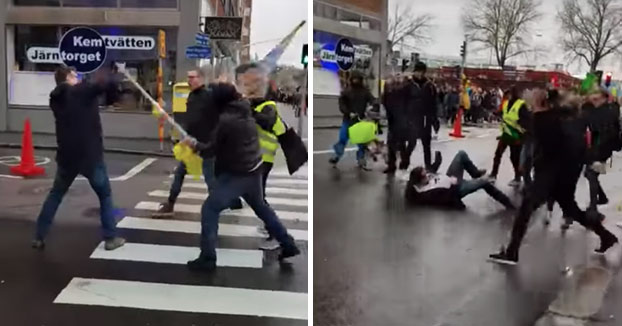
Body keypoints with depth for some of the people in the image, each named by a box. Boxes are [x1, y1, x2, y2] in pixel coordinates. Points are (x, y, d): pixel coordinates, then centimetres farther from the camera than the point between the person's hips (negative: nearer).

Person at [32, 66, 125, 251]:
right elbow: (102, 85, -17)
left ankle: (39, 237, 20)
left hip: (67, 157, 5)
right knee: (105, 196, 11)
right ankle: (110, 238, 11)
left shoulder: (55, 99, 8)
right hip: (90, 156, -5)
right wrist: (101, 74, 3)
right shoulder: (81, 91, -9)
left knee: (55, 195, 20)